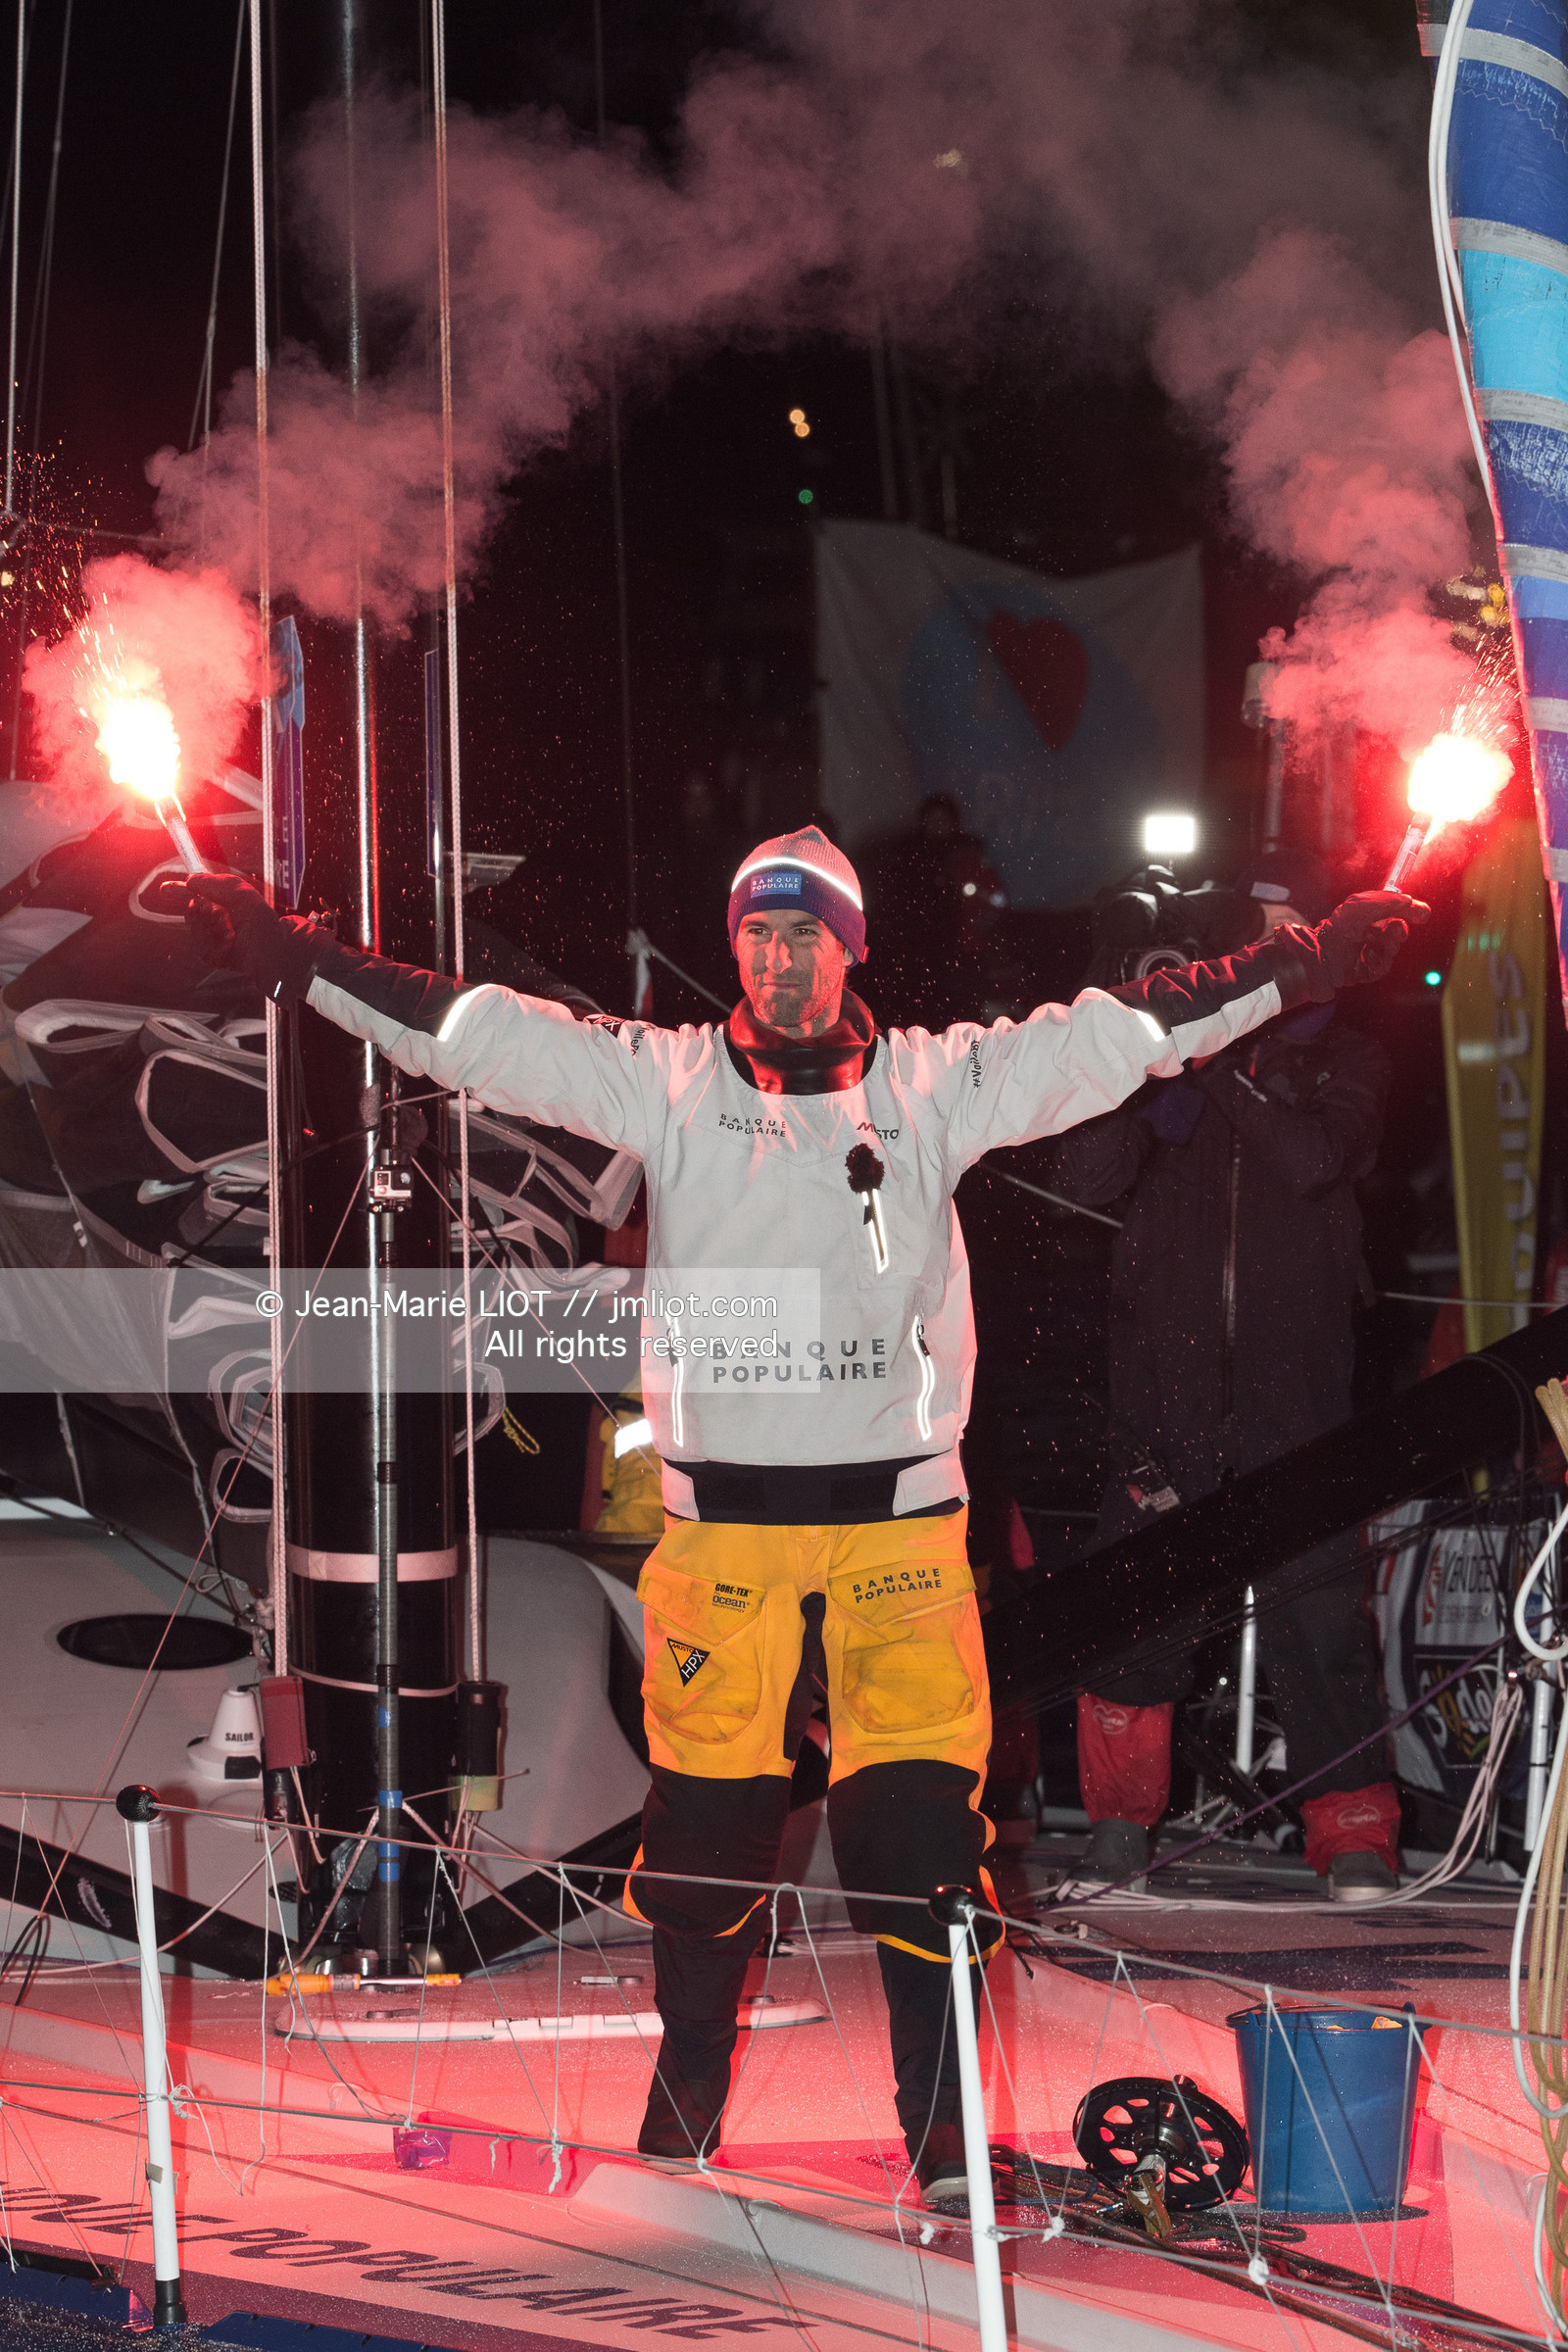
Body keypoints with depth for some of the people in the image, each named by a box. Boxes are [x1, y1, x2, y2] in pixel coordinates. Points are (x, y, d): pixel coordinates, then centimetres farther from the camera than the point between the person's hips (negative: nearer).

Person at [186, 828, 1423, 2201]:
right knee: (705, 1826, 6)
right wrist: (284, 951, 0)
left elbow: (1128, 1033, 5)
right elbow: (467, 1032, 4)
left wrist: (1315, 962, 1)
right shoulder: (668, 1084, 5)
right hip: (720, 1521, 0)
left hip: (899, 1519, 0)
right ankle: (684, 2112, 24)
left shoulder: (939, 1087, 6)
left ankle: (945, 2130, 3)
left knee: (921, 1823, -6)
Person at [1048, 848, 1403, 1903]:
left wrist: (1217, 1063, -14)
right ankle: (1121, 1818, 8)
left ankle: (1354, 1834, -2)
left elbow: (1314, 1159, -11)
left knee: (1315, 1596, -7)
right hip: (1169, 1367, 1)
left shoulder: (1347, 1062, 11)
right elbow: (1088, 1174, 0)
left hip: (1294, 1370, -1)